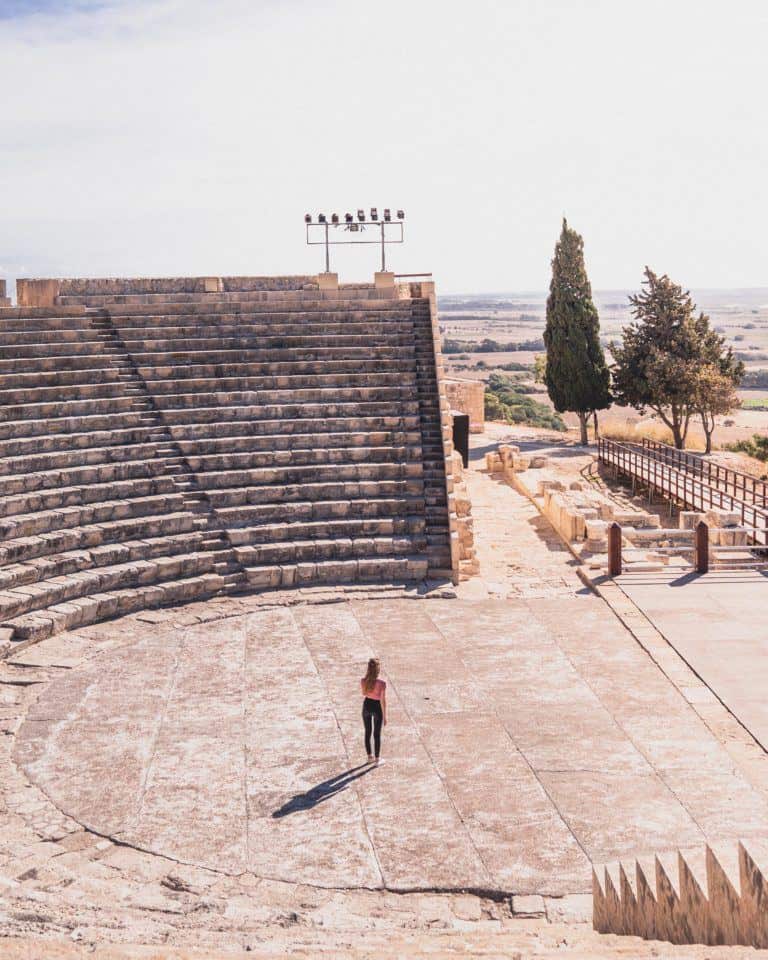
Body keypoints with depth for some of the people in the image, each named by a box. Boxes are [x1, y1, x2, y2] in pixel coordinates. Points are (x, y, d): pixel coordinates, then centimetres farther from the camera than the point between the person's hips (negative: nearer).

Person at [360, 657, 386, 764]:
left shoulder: (363, 681, -15)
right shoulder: (382, 683, -26)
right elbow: (383, 701, -19)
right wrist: (384, 716, -8)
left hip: (367, 705, 3)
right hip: (377, 707, -3)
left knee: (367, 732, 21)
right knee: (377, 735, 13)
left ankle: (369, 756, 34)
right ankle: (377, 760, 24)